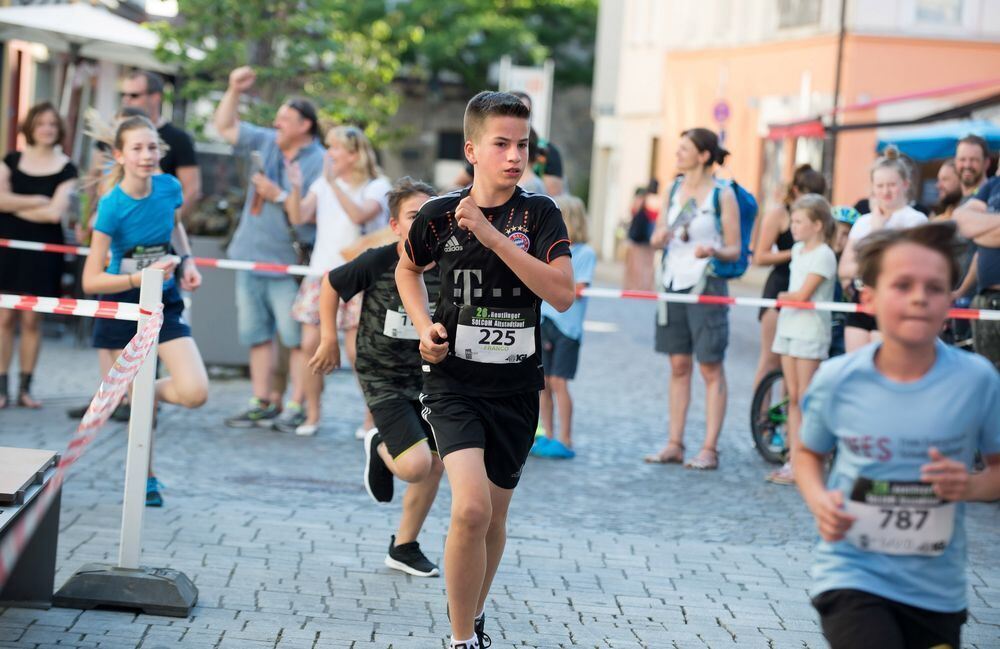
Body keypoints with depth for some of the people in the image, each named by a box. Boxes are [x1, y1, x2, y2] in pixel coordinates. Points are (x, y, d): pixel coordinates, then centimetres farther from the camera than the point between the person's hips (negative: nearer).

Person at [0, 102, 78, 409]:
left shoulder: (66, 168, 0)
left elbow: (55, 213, -11)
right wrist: (37, 201, -8)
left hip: (43, 252, -1)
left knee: (31, 320, 0)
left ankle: (25, 388, 8)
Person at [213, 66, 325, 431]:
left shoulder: (319, 163, -11)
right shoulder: (265, 143, 9)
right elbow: (225, 126, 18)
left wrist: (279, 196, -18)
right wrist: (234, 91, 6)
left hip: (289, 264, -7)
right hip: (252, 257, 7)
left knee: (297, 338, -5)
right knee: (257, 334, 11)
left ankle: (297, 407, -1)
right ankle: (262, 403, 17)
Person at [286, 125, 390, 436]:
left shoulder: (377, 186, 0)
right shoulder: (323, 183, 13)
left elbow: (360, 215, -19)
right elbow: (299, 217, 1)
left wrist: (334, 182, -22)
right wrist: (296, 188, -15)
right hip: (321, 273, 4)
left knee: (357, 350, -8)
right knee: (311, 345, -1)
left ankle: (372, 419, 3)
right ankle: (311, 417, 9)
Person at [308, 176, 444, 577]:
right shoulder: (376, 263, -17)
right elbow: (330, 284, 1)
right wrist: (329, 340, 1)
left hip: (427, 379, 5)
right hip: (382, 377, -4)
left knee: (435, 466, 7)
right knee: (415, 465, -20)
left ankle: (404, 546, 27)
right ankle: (381, 449, 16)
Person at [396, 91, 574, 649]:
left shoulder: (539, 213, -5)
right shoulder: (440, 215, -3)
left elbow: (562, 293, -19)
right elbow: (408, 269, 19)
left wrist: (490, 233, -23)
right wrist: (425, 326, 1)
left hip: (517, 387, 2)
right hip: (454, 381, -2)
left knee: (495, 515, 15)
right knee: (471, 509, -21)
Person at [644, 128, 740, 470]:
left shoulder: (722, 195, -6)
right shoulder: (674, 189, 10)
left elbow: (734, 250, -5)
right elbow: (657, 237, 14)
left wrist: (714, 251, -25)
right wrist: (660, 237, -8)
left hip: (706, 284, -6)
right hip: (674, 281, 6)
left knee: (710, 366, -3)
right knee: (678, 365, 9)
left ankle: (709, 449, -2)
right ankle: (674, 444, 13)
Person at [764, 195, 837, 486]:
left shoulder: (823, 255, -12)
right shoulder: (798, 250, 14)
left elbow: (802, 294, -15)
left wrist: (782, 297, 2)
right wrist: (785, 299, 1)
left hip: (810, 330, -8)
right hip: (789, 327, 8)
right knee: (793, 398, 7)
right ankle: (793, 460, 9)